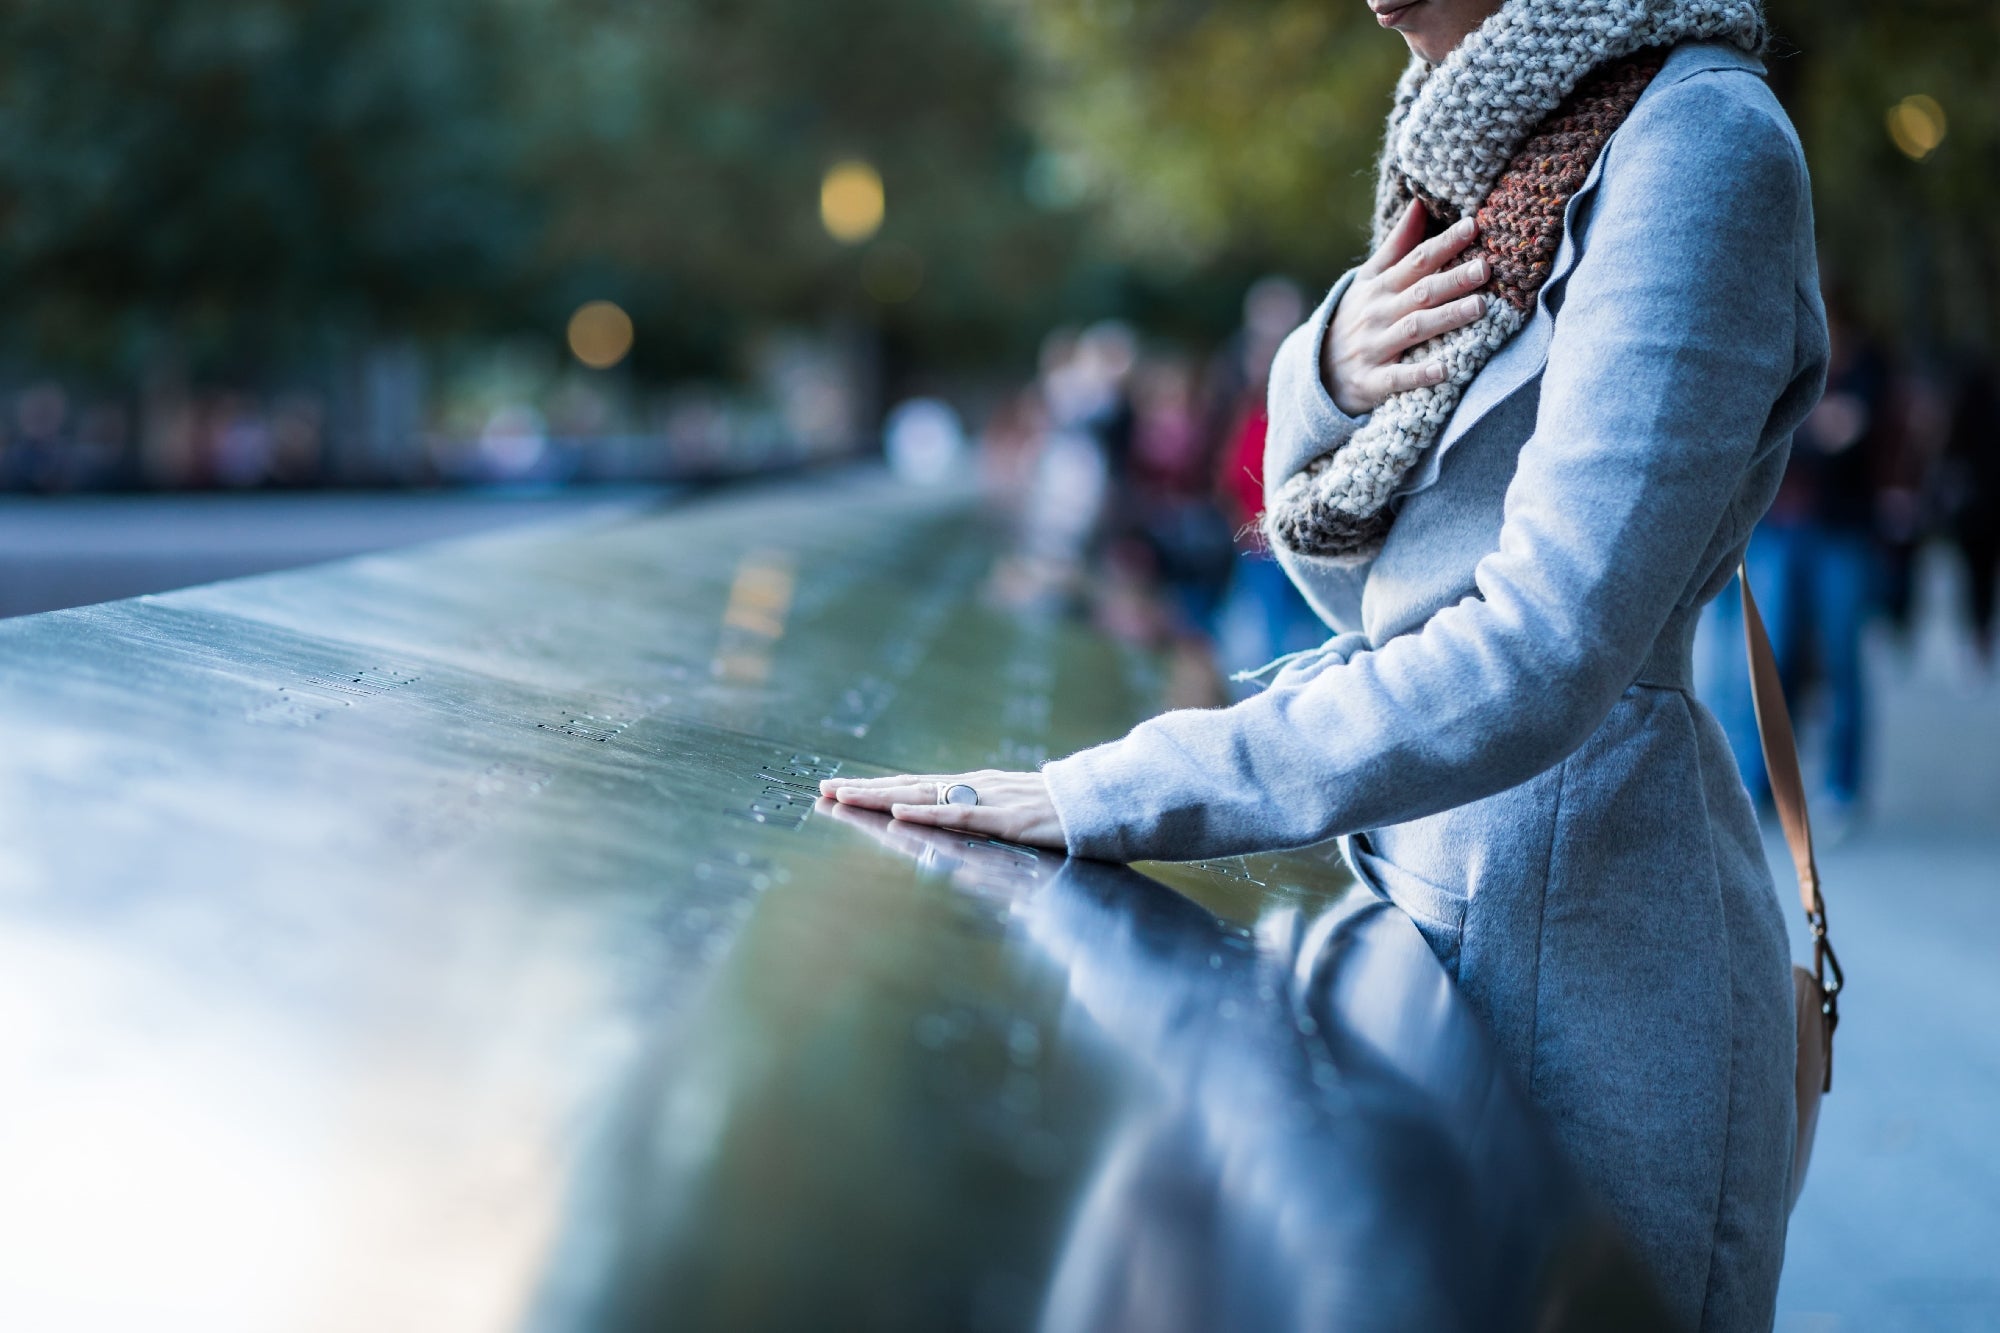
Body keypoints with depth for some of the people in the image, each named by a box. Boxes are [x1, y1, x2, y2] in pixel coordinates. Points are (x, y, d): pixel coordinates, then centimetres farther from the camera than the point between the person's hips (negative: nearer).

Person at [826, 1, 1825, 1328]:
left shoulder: (1702, 139, -17)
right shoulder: (1476, 137, 9)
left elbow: (1539, 655, -26)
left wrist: (1104, 797, -25)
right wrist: (1330, 371, -8)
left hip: (1573, 930, -8)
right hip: (1422, 888, 8)